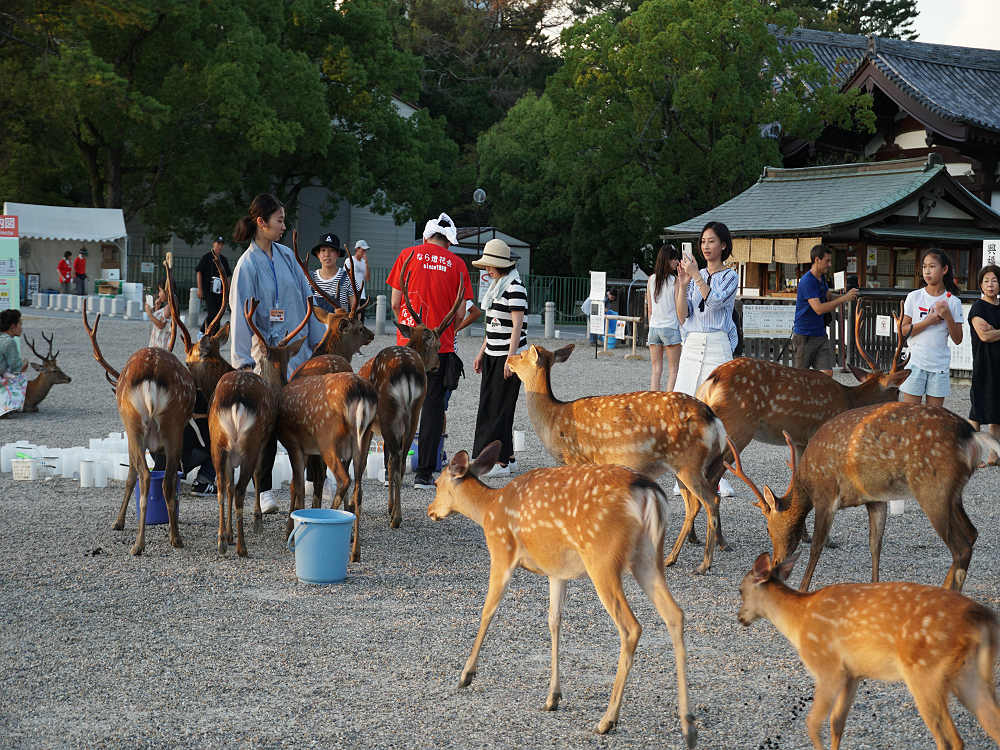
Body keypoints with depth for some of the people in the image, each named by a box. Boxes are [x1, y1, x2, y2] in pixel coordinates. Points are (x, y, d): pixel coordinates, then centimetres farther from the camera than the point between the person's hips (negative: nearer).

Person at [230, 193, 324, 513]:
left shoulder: (286, 255, 8)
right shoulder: (248, 264, -8)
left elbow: (306, 299, 14)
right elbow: (240, 314, -12)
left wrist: (318, 340, 12)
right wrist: (243, 361, -18)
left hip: (299, 350, 5)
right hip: (268, 352, -5)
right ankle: (264, 490, 8)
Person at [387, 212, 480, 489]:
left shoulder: (408, 255, 2)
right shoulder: (456, 263, 2)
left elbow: (395, 303, 2)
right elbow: (462, 311, 1)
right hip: (441, 347, 0)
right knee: (433, 407, 4)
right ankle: (424, 473, 4)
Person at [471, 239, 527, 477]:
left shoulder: (514, 287, -13)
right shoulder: (497, 285, 16)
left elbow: (517, 325, -17)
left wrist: (510, 358, -21)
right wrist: (481, 353, 20)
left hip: (508, 357, -9)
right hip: (493, 356, 9)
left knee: (500, 408, -8)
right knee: (489, 406, 10)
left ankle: (501, 462, -6)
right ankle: (506, 455, 18)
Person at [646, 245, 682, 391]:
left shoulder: (651, 279, 4)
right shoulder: (675, 280, -8)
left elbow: (649, 309, 8)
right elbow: (679, 309, -7)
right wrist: (683, 329, 0)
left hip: (654, 328, 5)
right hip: (671, 328, -4)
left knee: (656, 369, 9)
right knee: (673, 369, 2)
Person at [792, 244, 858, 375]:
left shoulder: (821, 278, 9)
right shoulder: (807, 281, -19)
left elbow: (829, 297, 22)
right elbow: (819, 309, -28)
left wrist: (848, 297, 3)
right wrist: (844, 298, -24)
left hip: (820, 335, 7)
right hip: (805, 336, -7)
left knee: (827, 373, -5)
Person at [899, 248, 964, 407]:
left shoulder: (953, 302, 2)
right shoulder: (914, 297, 1)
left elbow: (957, 339, 0)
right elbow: (903, 331, -2)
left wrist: (947, 315, -14)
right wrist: (928, 321, -14)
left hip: (940, 365, 1)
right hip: (916, 362, -1)